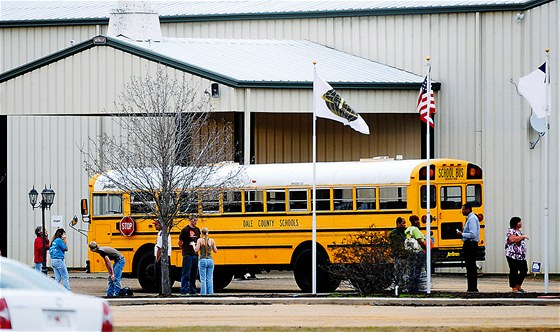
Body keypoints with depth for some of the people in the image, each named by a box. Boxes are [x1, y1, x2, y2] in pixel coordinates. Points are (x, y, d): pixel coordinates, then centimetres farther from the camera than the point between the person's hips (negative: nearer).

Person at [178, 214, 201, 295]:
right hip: (187, 255, -6)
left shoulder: (197, 230, 13)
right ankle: (184, 291, -5)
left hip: (195, 254, 6)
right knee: (186, 274, -6)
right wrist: (184, 250, 4)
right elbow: (180, 242, -3)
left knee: (194, 274, 8)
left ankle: (193, 291, 13)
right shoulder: (185, 230, -6)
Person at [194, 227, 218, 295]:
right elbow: (215, 250, 9)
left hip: (202, 261, -3)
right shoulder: (212, 240, 2)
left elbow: (196, 250, -11)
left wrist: (194, 245, 9)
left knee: (203, 279, 0)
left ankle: (203, 294, -5)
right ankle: (210, 293, 5)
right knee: (210, 279, 8)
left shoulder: (200, 240, -6)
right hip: (210, 260, 3)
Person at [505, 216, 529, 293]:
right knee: (514, 272, -4)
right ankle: (514, 288, 0)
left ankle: (518, 286, 18)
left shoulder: (519, 231, 18)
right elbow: (513, 239, -28)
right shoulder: (511, 231, -10)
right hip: (512, 255, -9)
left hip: (521, 256, 9)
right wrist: (523, 236, -20)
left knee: (524, 270, 7)